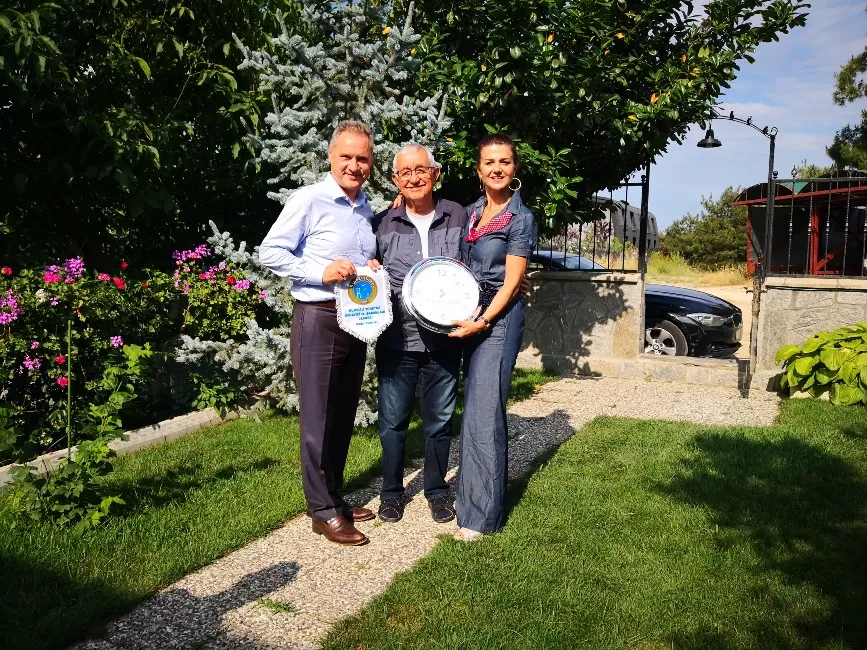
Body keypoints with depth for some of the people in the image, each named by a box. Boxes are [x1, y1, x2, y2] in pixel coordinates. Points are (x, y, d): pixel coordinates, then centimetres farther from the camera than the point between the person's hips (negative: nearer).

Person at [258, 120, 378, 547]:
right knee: (319, 419, 0)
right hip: (317, 320, -7)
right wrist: (321, 272, -20)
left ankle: (334, 496, 29)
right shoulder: (309, 200, -8)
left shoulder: (366, 209, 14)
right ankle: (323, 510, 12)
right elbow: (270, 252, -11)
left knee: (344, 416, 15)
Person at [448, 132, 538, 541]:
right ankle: (475, 491, 27)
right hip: (469, 316, 7)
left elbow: (511, 282, -12)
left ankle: (482, 513, -1)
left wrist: (482, 321, -19)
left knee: (483, 413, -8)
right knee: (474, 409, 13)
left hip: (499, 318, -7)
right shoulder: (471, 212, 12)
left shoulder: (520, 218, -7)